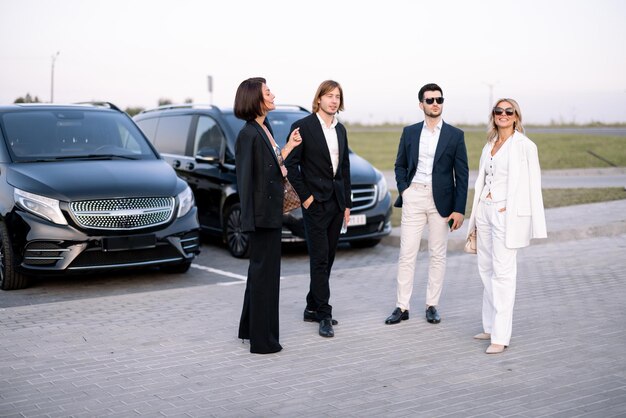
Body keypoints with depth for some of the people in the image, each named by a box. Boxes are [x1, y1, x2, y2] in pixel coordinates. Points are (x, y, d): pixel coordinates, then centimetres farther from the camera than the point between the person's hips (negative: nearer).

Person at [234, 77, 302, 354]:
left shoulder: (265, 129, 12)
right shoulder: (249, 134, -17)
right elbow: (246, 178, -19)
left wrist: (289, 146, 10)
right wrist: (250, 217, -21)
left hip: (271, 211, 10)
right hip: (261, 213, -10)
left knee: (261, 269, 18)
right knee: (264, 271, -3)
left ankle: (250, 328, 31)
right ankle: (262, 339, 6)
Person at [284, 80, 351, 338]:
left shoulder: (340, 130, 13)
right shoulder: (303, 126, -7)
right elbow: (291, 165, -9)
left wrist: (347, 203, 13)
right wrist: (305, 196, -12)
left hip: (336, 203, 7)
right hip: (316, 202, -7)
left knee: (327, 259, 11)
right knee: (319, 259, -6)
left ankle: (312, 308, 21)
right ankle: (324, 315, -2)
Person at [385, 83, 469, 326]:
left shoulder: (455, 135, 1)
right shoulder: (410, 132, 7)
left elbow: (462, 175, 0)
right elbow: (400, 165, 16)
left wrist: (459, 209, -6)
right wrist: (403, 189, -2)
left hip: (441, 200, -1)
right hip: (414, 197, 1)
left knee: (437, 255, 6)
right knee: (407, 254, 0)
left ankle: (432, 305, 16)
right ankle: (402, 307, 6)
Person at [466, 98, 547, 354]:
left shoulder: (524, 146, -5)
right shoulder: (489, 146, 16)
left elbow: (532, 184, -8)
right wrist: (476, 214, 17)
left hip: (507, 214, -7)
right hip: (485, 210, 7)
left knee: (502, 272, -9)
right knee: (486, 269, 10)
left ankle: (501, 336, -6)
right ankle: (490, 326, 21)